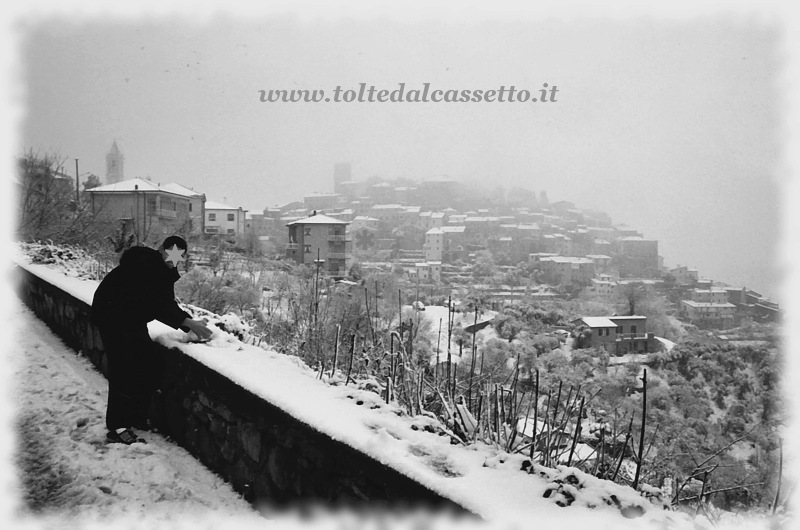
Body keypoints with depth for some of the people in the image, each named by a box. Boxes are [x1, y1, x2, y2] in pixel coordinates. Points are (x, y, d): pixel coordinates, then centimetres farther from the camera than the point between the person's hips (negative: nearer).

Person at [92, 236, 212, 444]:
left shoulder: (164, 271, 7)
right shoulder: (145, 262, -25)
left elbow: (167, 305, 6)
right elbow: (156, 305, -30)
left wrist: (191, 324, -7)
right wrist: (189, 323, -29)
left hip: (133, 321, 10)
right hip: (113, 316, -10)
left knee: (148, 367, 9)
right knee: (125, 371, -11)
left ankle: (137, 418, 22)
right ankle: (118, 427, -4)